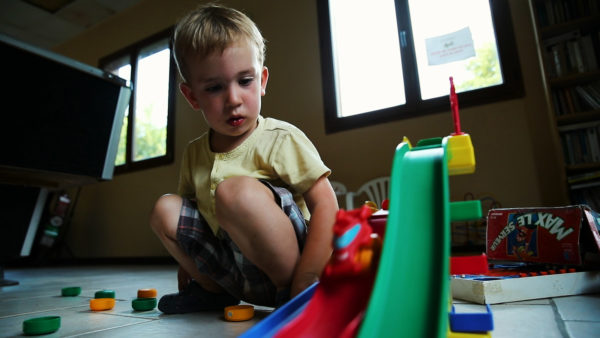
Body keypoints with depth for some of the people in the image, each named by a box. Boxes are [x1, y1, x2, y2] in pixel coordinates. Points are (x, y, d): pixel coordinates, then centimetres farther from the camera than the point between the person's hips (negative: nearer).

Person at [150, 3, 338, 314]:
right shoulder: (194, 155, 6)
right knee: (165, 209, 1)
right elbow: (194, 211, 19)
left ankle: (291, 293, -16)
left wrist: (302, 285, -24)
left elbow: (325, 206, -19)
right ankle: (215, 291, 11)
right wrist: (188, 265, 17)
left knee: (235, 190, -30)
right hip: (235, 272, 7)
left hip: (284, 262, -6)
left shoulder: (281, 139, -12)